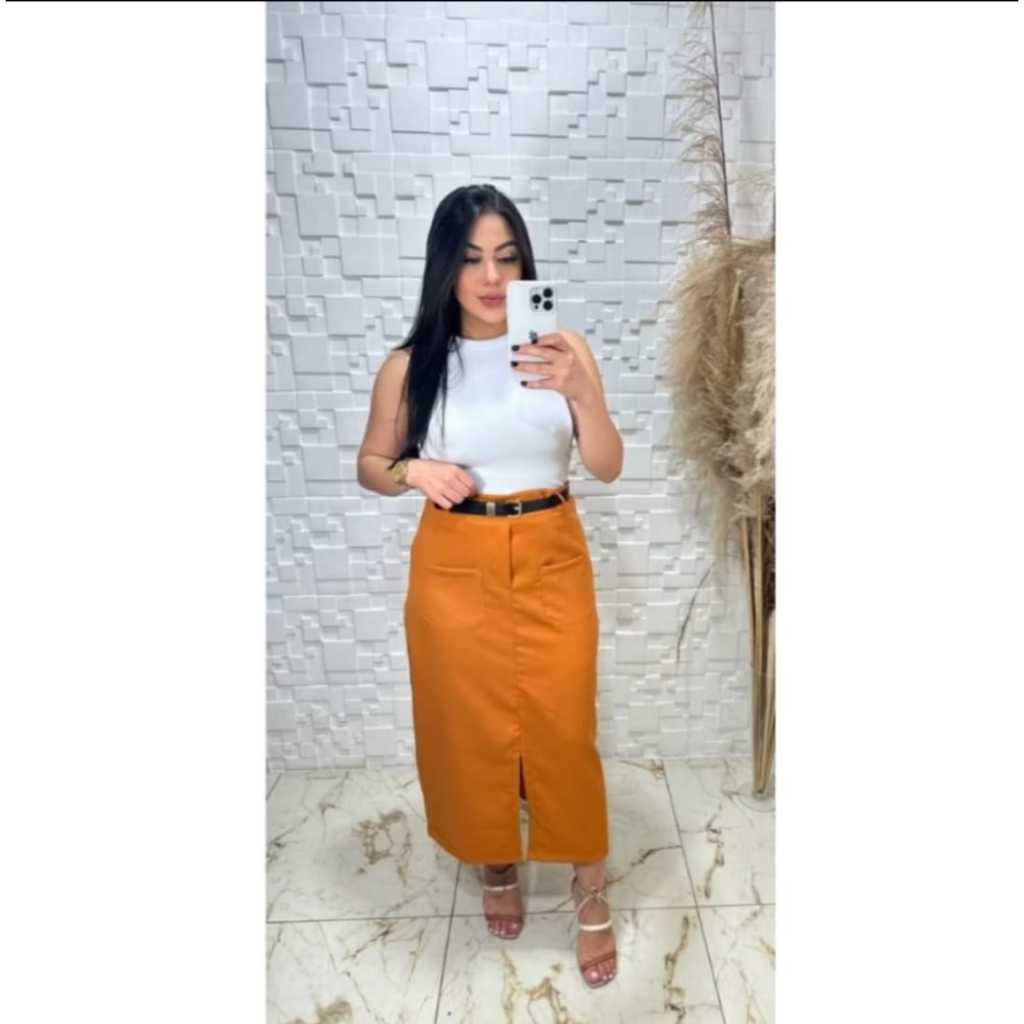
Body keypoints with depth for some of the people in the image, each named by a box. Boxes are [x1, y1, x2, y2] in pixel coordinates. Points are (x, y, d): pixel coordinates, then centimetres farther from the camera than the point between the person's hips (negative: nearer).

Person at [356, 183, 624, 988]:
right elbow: (371, 464, 7)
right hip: (456, 568, 1)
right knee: (472, 730, 15)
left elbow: (609, 467, -8)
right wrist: (414, 471, -15)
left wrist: (579, 392, -26)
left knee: (565, 731, 9)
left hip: (552, 562, 0)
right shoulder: (410, 367, -4)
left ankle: (593, 898, 35)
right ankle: (498, 867, 45)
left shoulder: (560, 350, -4)